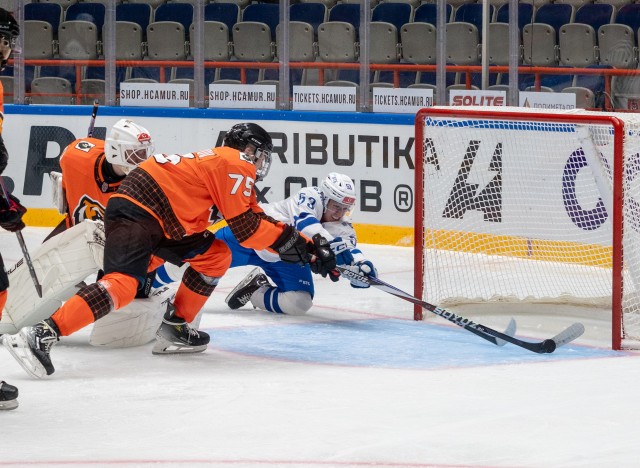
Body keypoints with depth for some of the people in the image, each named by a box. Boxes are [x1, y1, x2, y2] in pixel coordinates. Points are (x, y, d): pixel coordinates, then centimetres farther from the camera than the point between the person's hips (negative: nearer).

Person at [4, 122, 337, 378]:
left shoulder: (220, 163, 26)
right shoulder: (236, 163, -3)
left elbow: (258, 220, 25)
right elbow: (245, 228, -10)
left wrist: (307, 246, 21)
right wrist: (293, 241, -1)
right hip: (135, 211, -10)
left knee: (216, 255, 15)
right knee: (123, 283, -27)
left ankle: (174, 328, 12)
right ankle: (41, 336, -37)